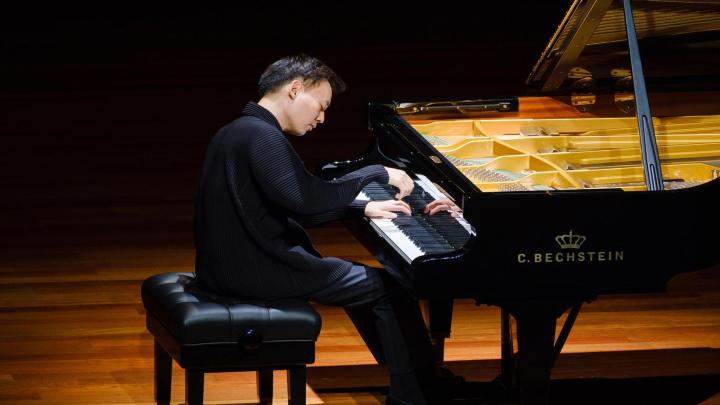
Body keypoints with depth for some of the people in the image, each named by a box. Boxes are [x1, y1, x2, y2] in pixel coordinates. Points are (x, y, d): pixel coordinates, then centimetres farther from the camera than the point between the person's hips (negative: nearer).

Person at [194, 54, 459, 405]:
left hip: (232, 263, 11)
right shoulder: (261, 136, -19)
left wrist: (364, 208, 13)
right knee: (390, 288, -2)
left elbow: (294, 205, 21)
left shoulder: (242, 131, 14)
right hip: (255, 271, -11)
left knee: (363, 280, 25)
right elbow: (310, 201, -30)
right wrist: (378, 174, -19)